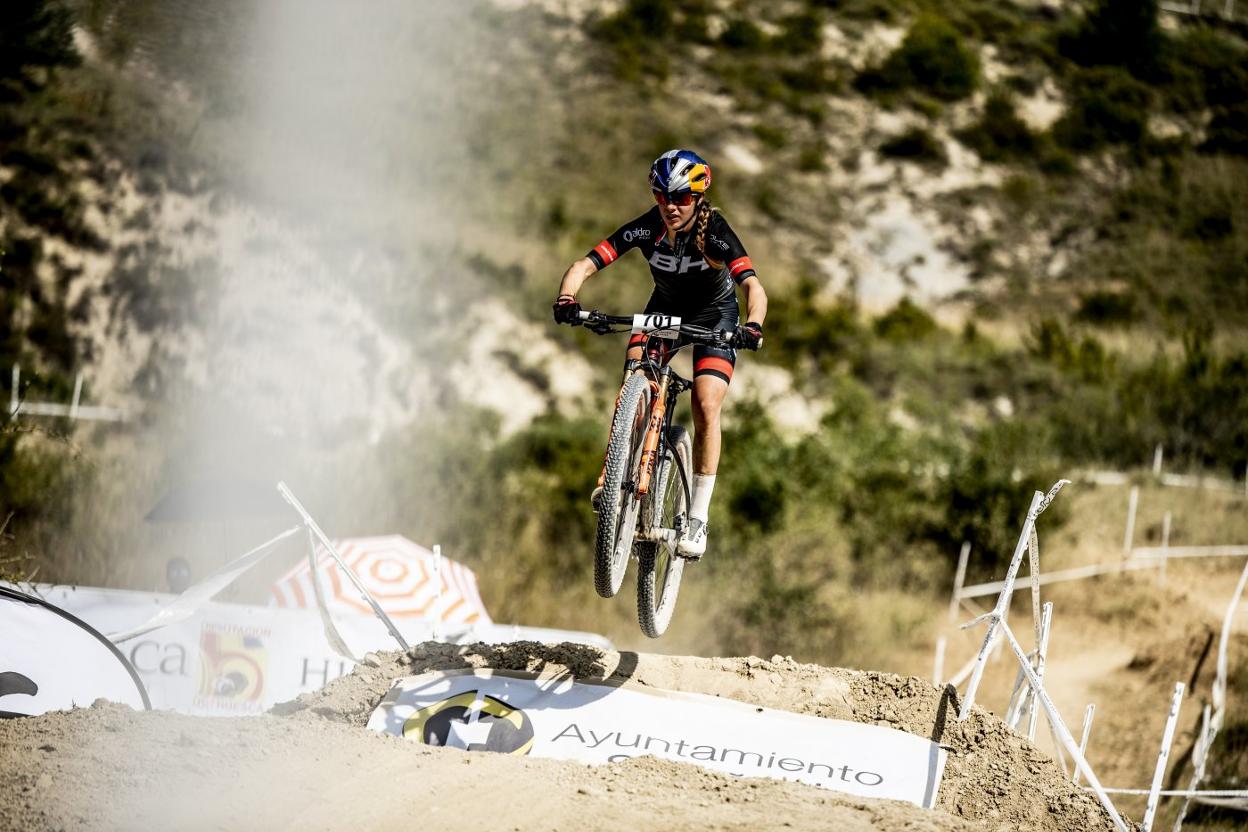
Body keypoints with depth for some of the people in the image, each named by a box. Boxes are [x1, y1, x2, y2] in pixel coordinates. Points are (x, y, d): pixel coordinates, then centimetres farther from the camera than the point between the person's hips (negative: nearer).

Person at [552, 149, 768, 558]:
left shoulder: (714, 231, -31)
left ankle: (698, 517, -9)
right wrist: (566, 299, -50)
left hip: (714, 312, -2)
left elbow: (753, 286, -42)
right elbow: (584, 266, -30)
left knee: (706, 408, -16)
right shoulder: (646, 228, -25)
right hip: (665, 307, 2)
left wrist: (752, 326, -61)